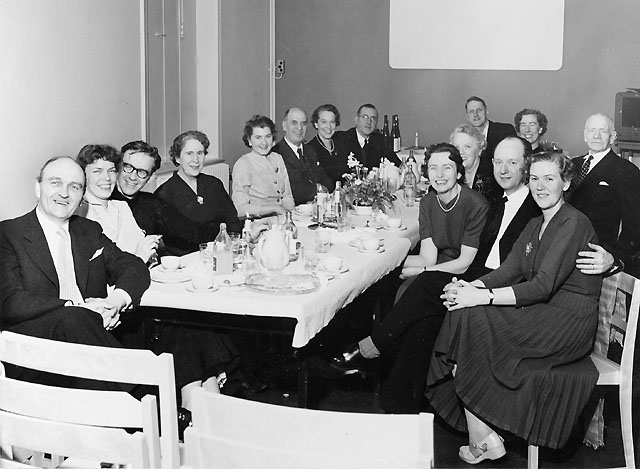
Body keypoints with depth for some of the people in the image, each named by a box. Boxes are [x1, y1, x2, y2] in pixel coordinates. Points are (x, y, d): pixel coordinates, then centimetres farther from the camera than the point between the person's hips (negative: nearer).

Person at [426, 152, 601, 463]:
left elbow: (544, 285, -21)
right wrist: (469, 286, -13)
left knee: (469, 318, -19)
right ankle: (482, 436, -13)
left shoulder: (573, 223, -11)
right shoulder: (535, 226, 18)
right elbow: (510, 269, 7)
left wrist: (483, 297, -26)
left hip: (569, 323, -9)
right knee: (461, 314, -11)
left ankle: (482, 436, -11)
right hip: (540, 316, 9)